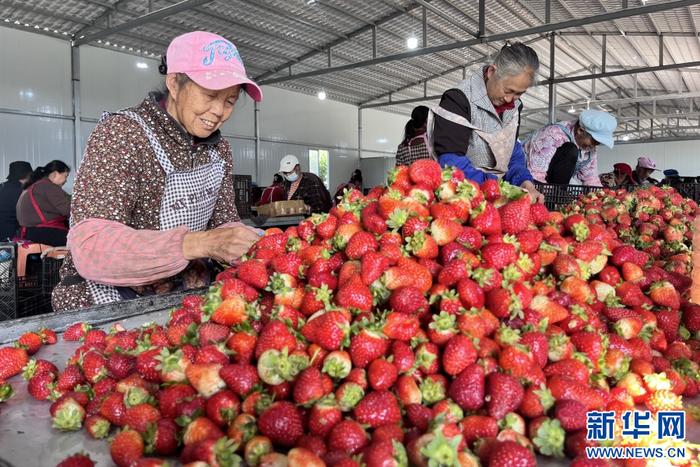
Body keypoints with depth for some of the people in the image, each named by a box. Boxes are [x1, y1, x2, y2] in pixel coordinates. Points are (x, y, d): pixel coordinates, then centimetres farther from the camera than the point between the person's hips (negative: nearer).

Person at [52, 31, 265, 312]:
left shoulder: (219, 150, 5)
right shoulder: (122, 133, -17)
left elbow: (223, 223, 7)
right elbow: (89, 246, -27)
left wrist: (256, 246, -16)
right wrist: (199, 243, -39)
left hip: (184, 302, 7)